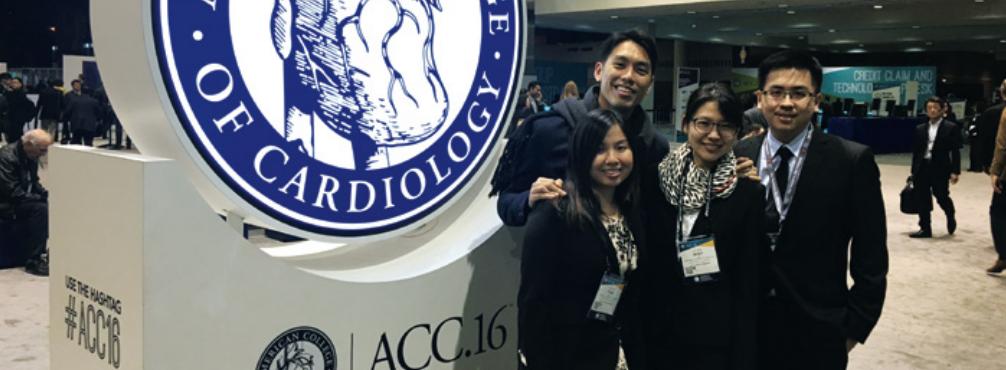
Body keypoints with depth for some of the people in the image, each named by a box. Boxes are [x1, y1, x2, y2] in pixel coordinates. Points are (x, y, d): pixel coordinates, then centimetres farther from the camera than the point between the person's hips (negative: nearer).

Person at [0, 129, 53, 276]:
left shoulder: (30, 156, 2)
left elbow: (33, 183, 14)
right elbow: (13, 193, -29)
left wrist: (46, 194, -4)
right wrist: (42, 198, -24)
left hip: (21, 199, 9)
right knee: (41, 209, -28)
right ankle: (34, 261, -22)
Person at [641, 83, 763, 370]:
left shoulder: (749, 193, -6)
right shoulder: (657, 179, 1)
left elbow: (748, 285, -6)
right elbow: (645, 261, 5)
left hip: (716, 339, -2)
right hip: (657, 335, 2)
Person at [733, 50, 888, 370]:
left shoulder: (852, 161, -8)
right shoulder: (737, 158, 0)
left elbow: (870, 258, -4)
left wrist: (854, 327, -4)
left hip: (816, 335, -2)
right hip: (747, 329, 2)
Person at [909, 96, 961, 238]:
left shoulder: (951, 128, -1)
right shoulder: (920, 129, 10)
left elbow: (955, 151, -4)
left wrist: (955, 171, -11)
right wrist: (914, 171, 10)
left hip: (940, 168, -4)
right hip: (922, 168, 4)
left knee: (941, 197, 1)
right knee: (922, 200, 3)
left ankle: (950, 217, 32)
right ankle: (925, 228, 10)